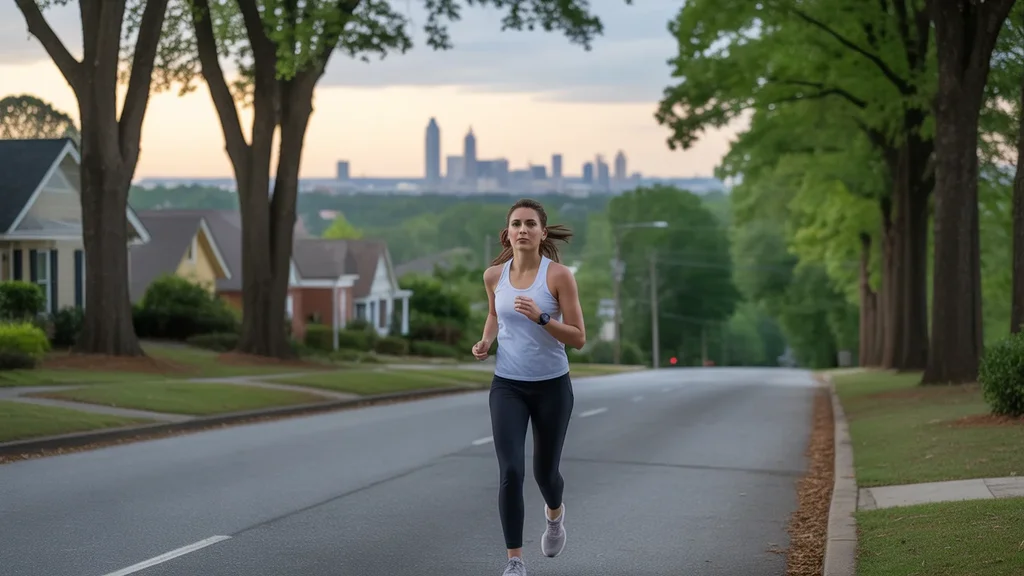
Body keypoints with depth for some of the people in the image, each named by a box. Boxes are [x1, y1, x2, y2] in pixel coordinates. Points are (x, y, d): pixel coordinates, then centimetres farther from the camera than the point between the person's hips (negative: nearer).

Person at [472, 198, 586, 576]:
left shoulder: (559, 275, -13)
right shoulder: (494, 275, -2)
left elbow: (579, 339, -13)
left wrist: (541, 318, -27)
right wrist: (486, 341, 0)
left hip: (552, 387, -1)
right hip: (507, 387, 1)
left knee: (544, 472, 14)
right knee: (511, 473, -15)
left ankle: (554, 513, 51)